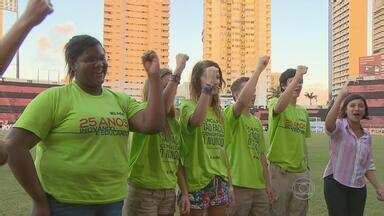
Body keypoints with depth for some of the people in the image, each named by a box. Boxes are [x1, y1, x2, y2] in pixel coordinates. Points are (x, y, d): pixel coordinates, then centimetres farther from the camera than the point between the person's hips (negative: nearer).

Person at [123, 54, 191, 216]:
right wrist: (179, 69, -28)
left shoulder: (175, 124, 11)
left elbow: (177, 161, 13)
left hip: (169, 193, 7)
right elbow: (163, 105, -32)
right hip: (143, 191, -6)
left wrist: (185, 193, 8)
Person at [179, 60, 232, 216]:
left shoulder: (218, 112, 13)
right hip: (196, 179, -6)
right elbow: (196, 121, -33)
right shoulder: (188, 105, -7)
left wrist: (229, 182, 13)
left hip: (220, 180, 6)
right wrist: (208, 85, -27)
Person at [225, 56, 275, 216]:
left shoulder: (257, 122, 15)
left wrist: (268, 185, 15)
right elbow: (243, 101, -31)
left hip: (259, 186, 7)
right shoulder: (230, 115, -8)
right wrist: (259, 68, -24)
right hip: (239, 186, -7)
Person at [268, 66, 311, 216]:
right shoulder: (275, 103, -5)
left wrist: (306, 167, 15)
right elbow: (279, 107, -32)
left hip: (301, 171, 6)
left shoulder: (303, 111, 13)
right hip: (280, 170, -6)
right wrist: (297, 76, -32)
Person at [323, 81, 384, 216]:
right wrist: (341, 96, -35)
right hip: (335, 184, -5)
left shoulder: (367, 136, 11)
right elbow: (328, 123, -33)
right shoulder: (339, 126, -7)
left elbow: (368, 166, 17)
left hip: (359, 188, 6)